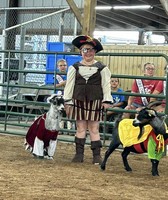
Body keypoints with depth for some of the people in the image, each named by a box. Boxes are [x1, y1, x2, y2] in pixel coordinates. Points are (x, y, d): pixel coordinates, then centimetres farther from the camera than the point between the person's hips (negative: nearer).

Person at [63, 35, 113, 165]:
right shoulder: (75, 68, 7)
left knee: (94, 128, 0)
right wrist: (67, 102, 4)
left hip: (95, 101, -2)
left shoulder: (102, 68, 3)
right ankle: (79, 154, 12)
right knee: (80, 128, 6)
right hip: (79, 101, 2)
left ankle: (97, 155, 5)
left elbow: (106, 85, 1)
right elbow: (69, 85, 7)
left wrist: (106, 101, -6)